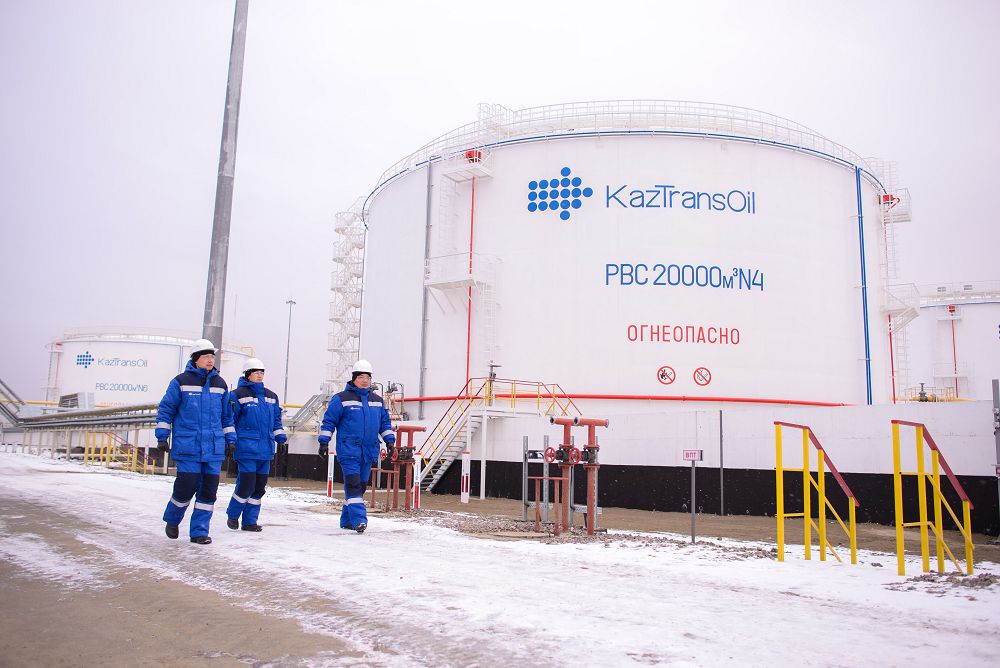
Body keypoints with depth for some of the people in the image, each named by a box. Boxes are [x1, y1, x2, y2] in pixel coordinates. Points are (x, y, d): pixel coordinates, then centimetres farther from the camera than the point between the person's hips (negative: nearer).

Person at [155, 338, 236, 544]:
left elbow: (227, 415, 19)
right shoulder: (181, 382, 0)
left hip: (214, 447, 4)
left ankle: (199, 531, 12)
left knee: (209, 489, 2)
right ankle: (172, 520, 24)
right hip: (187, 445, -4)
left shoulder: (220, 384, 12)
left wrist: (230, 440, 16)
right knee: (187, 485, -4)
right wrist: (162, 437, -1)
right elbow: (166, 409, 4)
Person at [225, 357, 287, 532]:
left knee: (259, 486, 8)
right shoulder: (238, 394, -3)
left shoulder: (271, 396, 16)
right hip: (246, 448, -6)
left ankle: (250, 521, 20)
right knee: (246, 485, -8)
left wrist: (281, 436, 11)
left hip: (265, 449, 6)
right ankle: (232, 515, 16)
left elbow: (276, 420, 22)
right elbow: (229, 419, -2)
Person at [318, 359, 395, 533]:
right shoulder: (341, 399, -2)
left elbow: (385, 422, 21)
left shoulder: (377, 401, 14)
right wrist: (324, 442, -4)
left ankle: (347, 519, 22)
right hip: (348, 450, -6)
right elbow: (329, 421, 0)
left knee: (361, 485, 10)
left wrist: (389, 440, 13)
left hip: (369, 451, 6)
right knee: (353, 484, -14)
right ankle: (359, 519, -16)